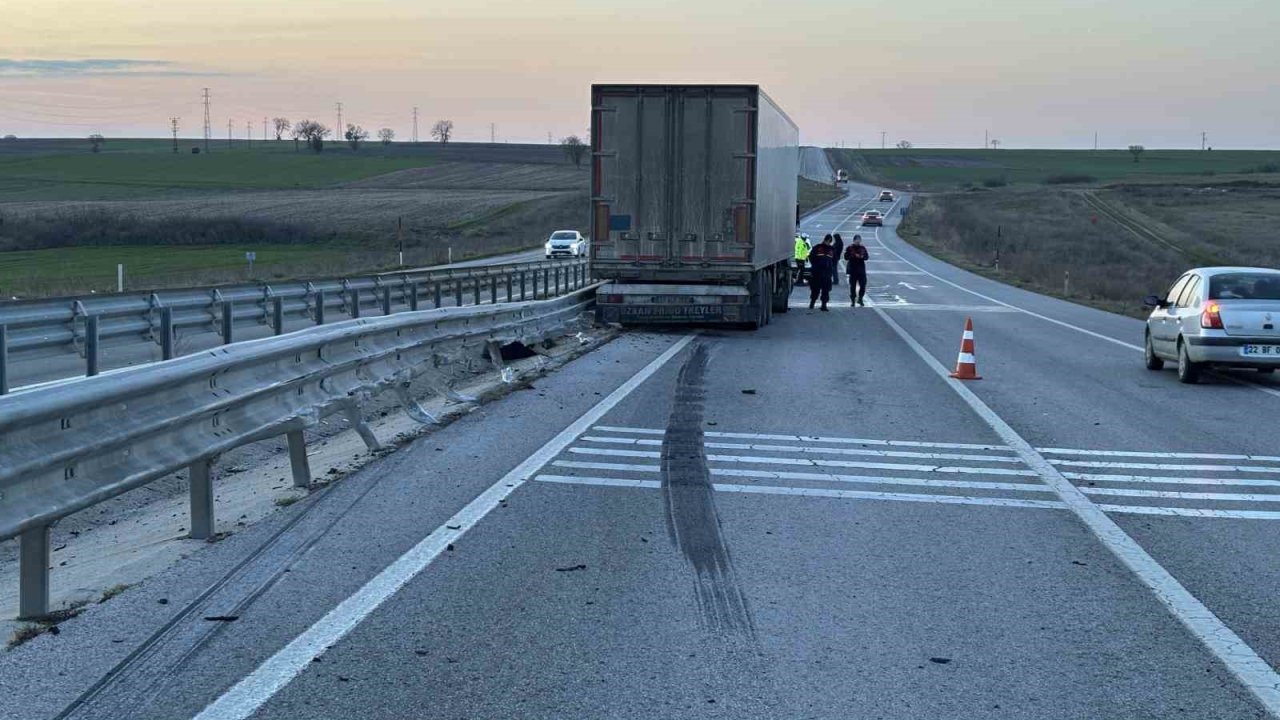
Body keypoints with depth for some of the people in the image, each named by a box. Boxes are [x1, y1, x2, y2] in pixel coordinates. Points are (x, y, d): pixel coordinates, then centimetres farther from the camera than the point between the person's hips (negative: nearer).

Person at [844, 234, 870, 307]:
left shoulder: (863, 248, 8)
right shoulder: (849, 248, -1)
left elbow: (867, 257, 7)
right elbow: (846, 257, -8)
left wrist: (862, 256, -15)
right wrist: (854, 256, -21)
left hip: (861, 269, 3)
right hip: (853, 269, -3)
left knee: (863, 284, -1)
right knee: (853, 286, -1)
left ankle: (860, 299, 18)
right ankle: (852, 301, 7)